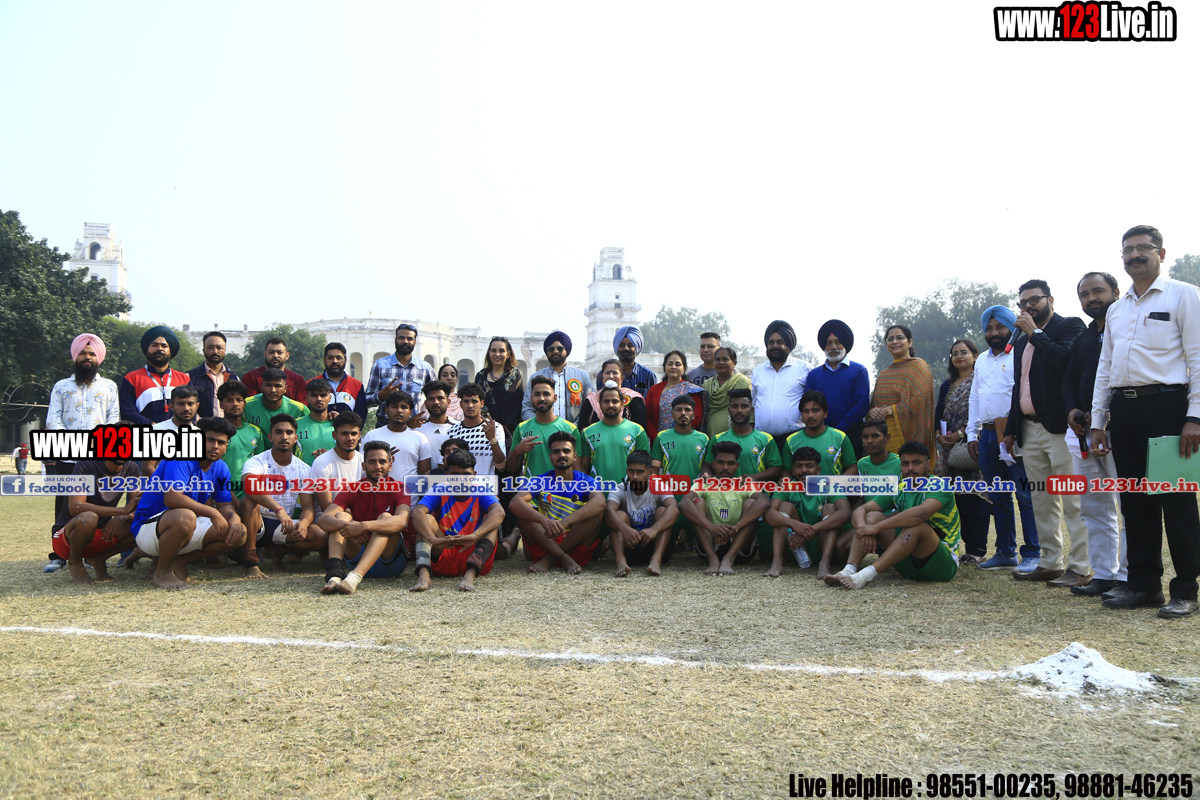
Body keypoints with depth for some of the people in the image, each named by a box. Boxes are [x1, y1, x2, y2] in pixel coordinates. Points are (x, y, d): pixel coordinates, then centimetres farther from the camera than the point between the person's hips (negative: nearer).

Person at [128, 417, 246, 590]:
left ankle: (179, 560, 3)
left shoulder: (220, 468, 6)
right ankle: (162, 571, -14)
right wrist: (212, 513, -28)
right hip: (148, 527, -8)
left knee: (239, 533, -8)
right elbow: (172, 499, -32)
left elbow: (225, 505, 9)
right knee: (185, 516, -40)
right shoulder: (181, 458, -19)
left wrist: (234, 519, -15)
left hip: (186, 530, 8)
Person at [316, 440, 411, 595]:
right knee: (342, 516, -15)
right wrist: (343, 525, -36)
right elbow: (322, 519, -13)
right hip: (356, 558, 3)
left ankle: (354, 578, -48)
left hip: (390, 561, -2)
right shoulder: (351, 491, 5)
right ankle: (334, 574, -43)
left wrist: (363, 526, -41)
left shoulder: (399, 489, -2)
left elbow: (401, 521, -25)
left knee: (385, 518, -26)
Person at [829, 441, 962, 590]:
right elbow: (860, 510, 0)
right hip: (908, 566, 6)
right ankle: (849, 570, -26)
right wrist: (864, 529, -25)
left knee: (916, 525, -33)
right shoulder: (898, 491, 8)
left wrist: (877, 527, -32)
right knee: (872, 516, -6)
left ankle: (867, 575, -40)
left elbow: (922, 512, -32)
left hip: (945, 562, -6)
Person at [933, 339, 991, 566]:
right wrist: (939, 435, -1)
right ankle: (969, 545, 11)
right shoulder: (947, 385, 20)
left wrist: (961, 433, -16)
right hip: (951, 450, 7)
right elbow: (939, 415, 17)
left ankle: (978, 549, -3)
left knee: (974, 496, -7)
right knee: (959, 497, 5)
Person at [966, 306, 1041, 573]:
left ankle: (1032, 554, -1)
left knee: (1025, 496, -6)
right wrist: (972, 434, 17)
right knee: (998, 497, 11)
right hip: (987, 435, 7)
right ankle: (1005, 552, 19)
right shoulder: (981, 360, 21)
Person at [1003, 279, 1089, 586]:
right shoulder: (1022, 341, 22)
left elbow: (1064, 360, -21)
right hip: (1030, 430, 8)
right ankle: (1051, 563, 17)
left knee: (1072, 500, -7)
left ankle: (1080, 567, -3)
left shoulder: (1070, 326, -1)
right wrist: (1011, 429, 21)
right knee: (1042, 503, 10)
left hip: (1059, 427, -8)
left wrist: (1035, 333, -11)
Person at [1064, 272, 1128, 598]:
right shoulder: (1082, 339, 20)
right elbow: (1070, 380, 22)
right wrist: (1072, 410, 2)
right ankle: (1104, 574, 16)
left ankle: (1129, 577, -2)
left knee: (1130, 504, -6)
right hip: (1085, 433, 8)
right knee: (1093, 507, 9)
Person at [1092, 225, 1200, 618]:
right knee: (1136, 501, 8)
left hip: (1166, 404, -6)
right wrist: (1098, 421, 15)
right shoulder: (1116, 309, 20)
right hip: (1123, 408, 6)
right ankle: (1143, 584, 15)